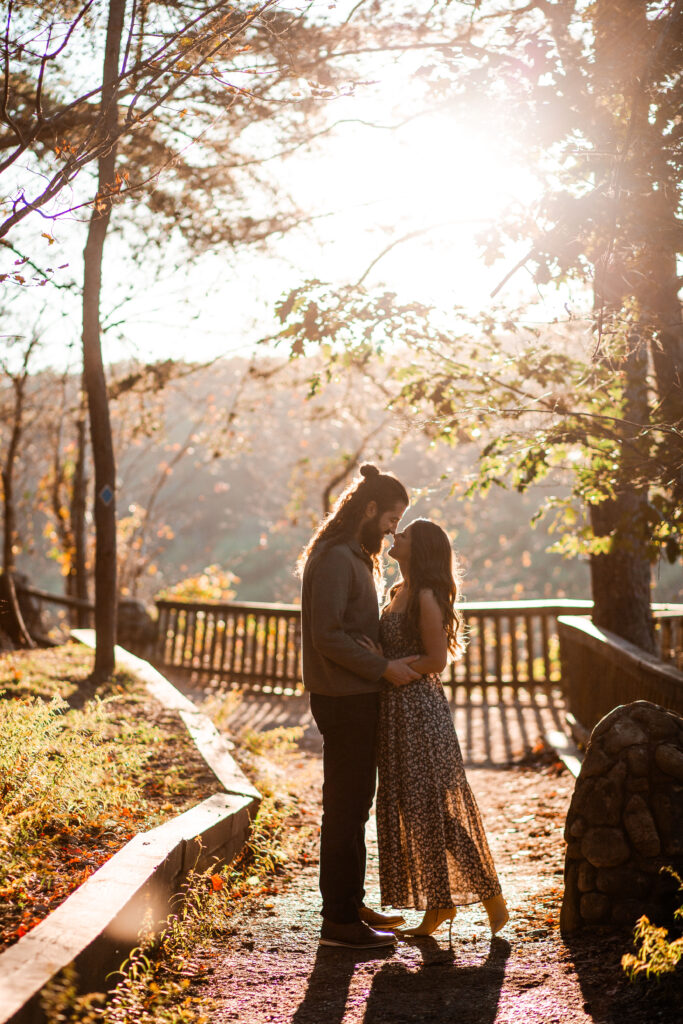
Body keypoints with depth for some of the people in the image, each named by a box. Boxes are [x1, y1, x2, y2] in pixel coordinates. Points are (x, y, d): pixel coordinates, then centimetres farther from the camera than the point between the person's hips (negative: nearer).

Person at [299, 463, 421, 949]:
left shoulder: (356, 557, 17)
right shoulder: (334, 558, -16)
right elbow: (328, 636, -23)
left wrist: (400, 661, 10)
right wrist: (384, 668, -19)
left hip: (358, 695, 10)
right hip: (343, 699, -10)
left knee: (354, 804, 16)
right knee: (345, 806, -5)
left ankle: (352, 905, 26)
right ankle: (340, 919, 2)